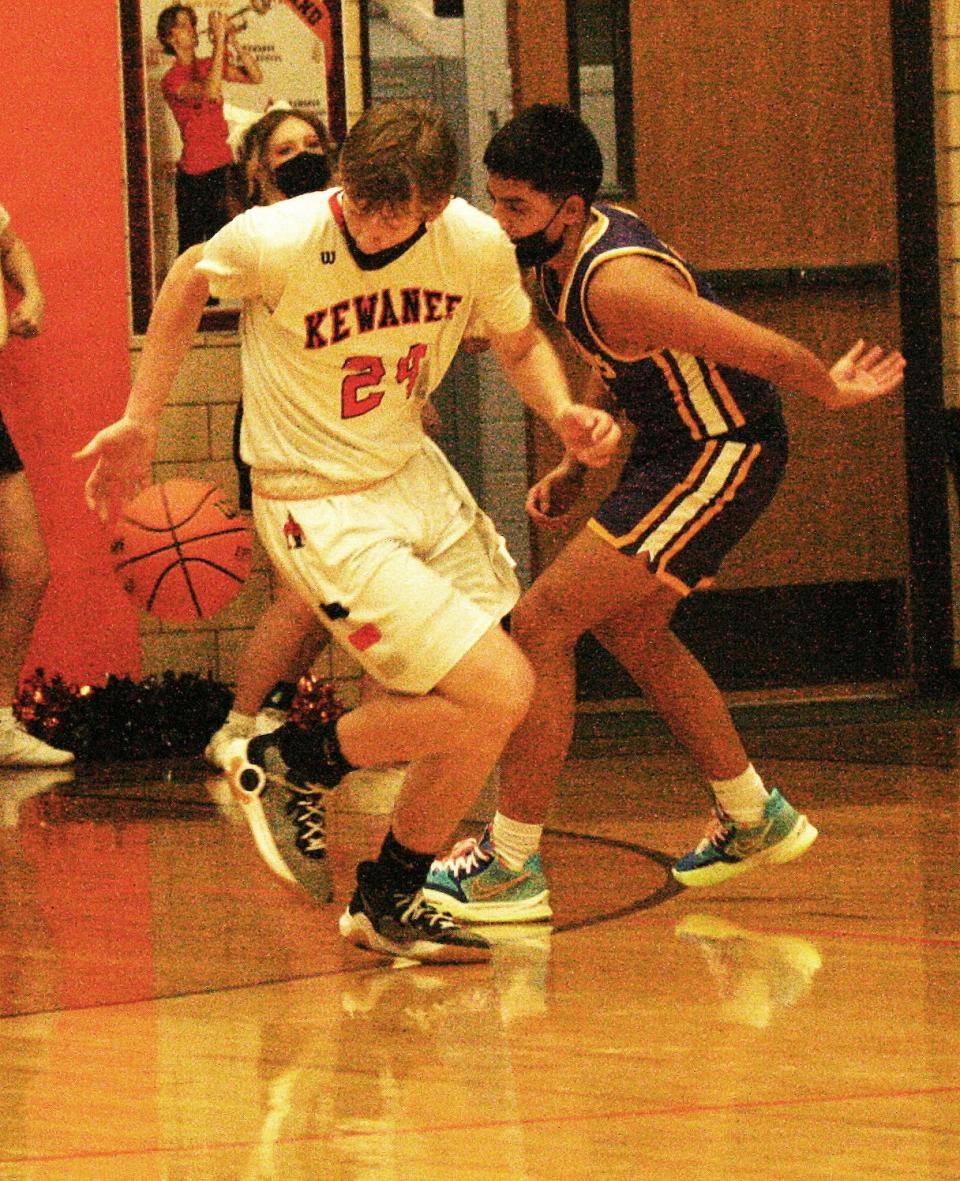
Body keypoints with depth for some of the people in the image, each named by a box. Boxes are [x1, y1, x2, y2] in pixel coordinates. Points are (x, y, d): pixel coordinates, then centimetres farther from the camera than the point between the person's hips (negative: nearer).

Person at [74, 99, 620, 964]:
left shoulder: (479, 244, -10)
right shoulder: (276, 242, -23)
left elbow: (520, 344, 11)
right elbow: (188, 286, 0)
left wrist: (565, 414, -9)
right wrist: (140, 424, 4)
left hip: (415, 473, 7)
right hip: (321, 506, -6)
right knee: (497, 696, -17)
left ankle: (390, 900, 21)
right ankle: (297, 764, 6)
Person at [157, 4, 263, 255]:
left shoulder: (209, 66, 10)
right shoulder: (172, 79, -9)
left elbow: (255, 77, 3)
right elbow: (210, 92, -26)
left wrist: (232, 41, -8)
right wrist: (219, 41, -25)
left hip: (223, 166, 6)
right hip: (195, 171, -6)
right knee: (191, 246, -2)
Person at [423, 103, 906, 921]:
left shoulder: (616, 282, -30)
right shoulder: (571, 247, 0)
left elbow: (765, 351, -24)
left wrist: (834, 393, -7)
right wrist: (575, 465, 13)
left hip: (722, 456, -10)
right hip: (679, 446, 10)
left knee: (541, 625, -13)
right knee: (630, 632, 25)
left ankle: (511, 866, -9)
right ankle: (755, 820, 39)